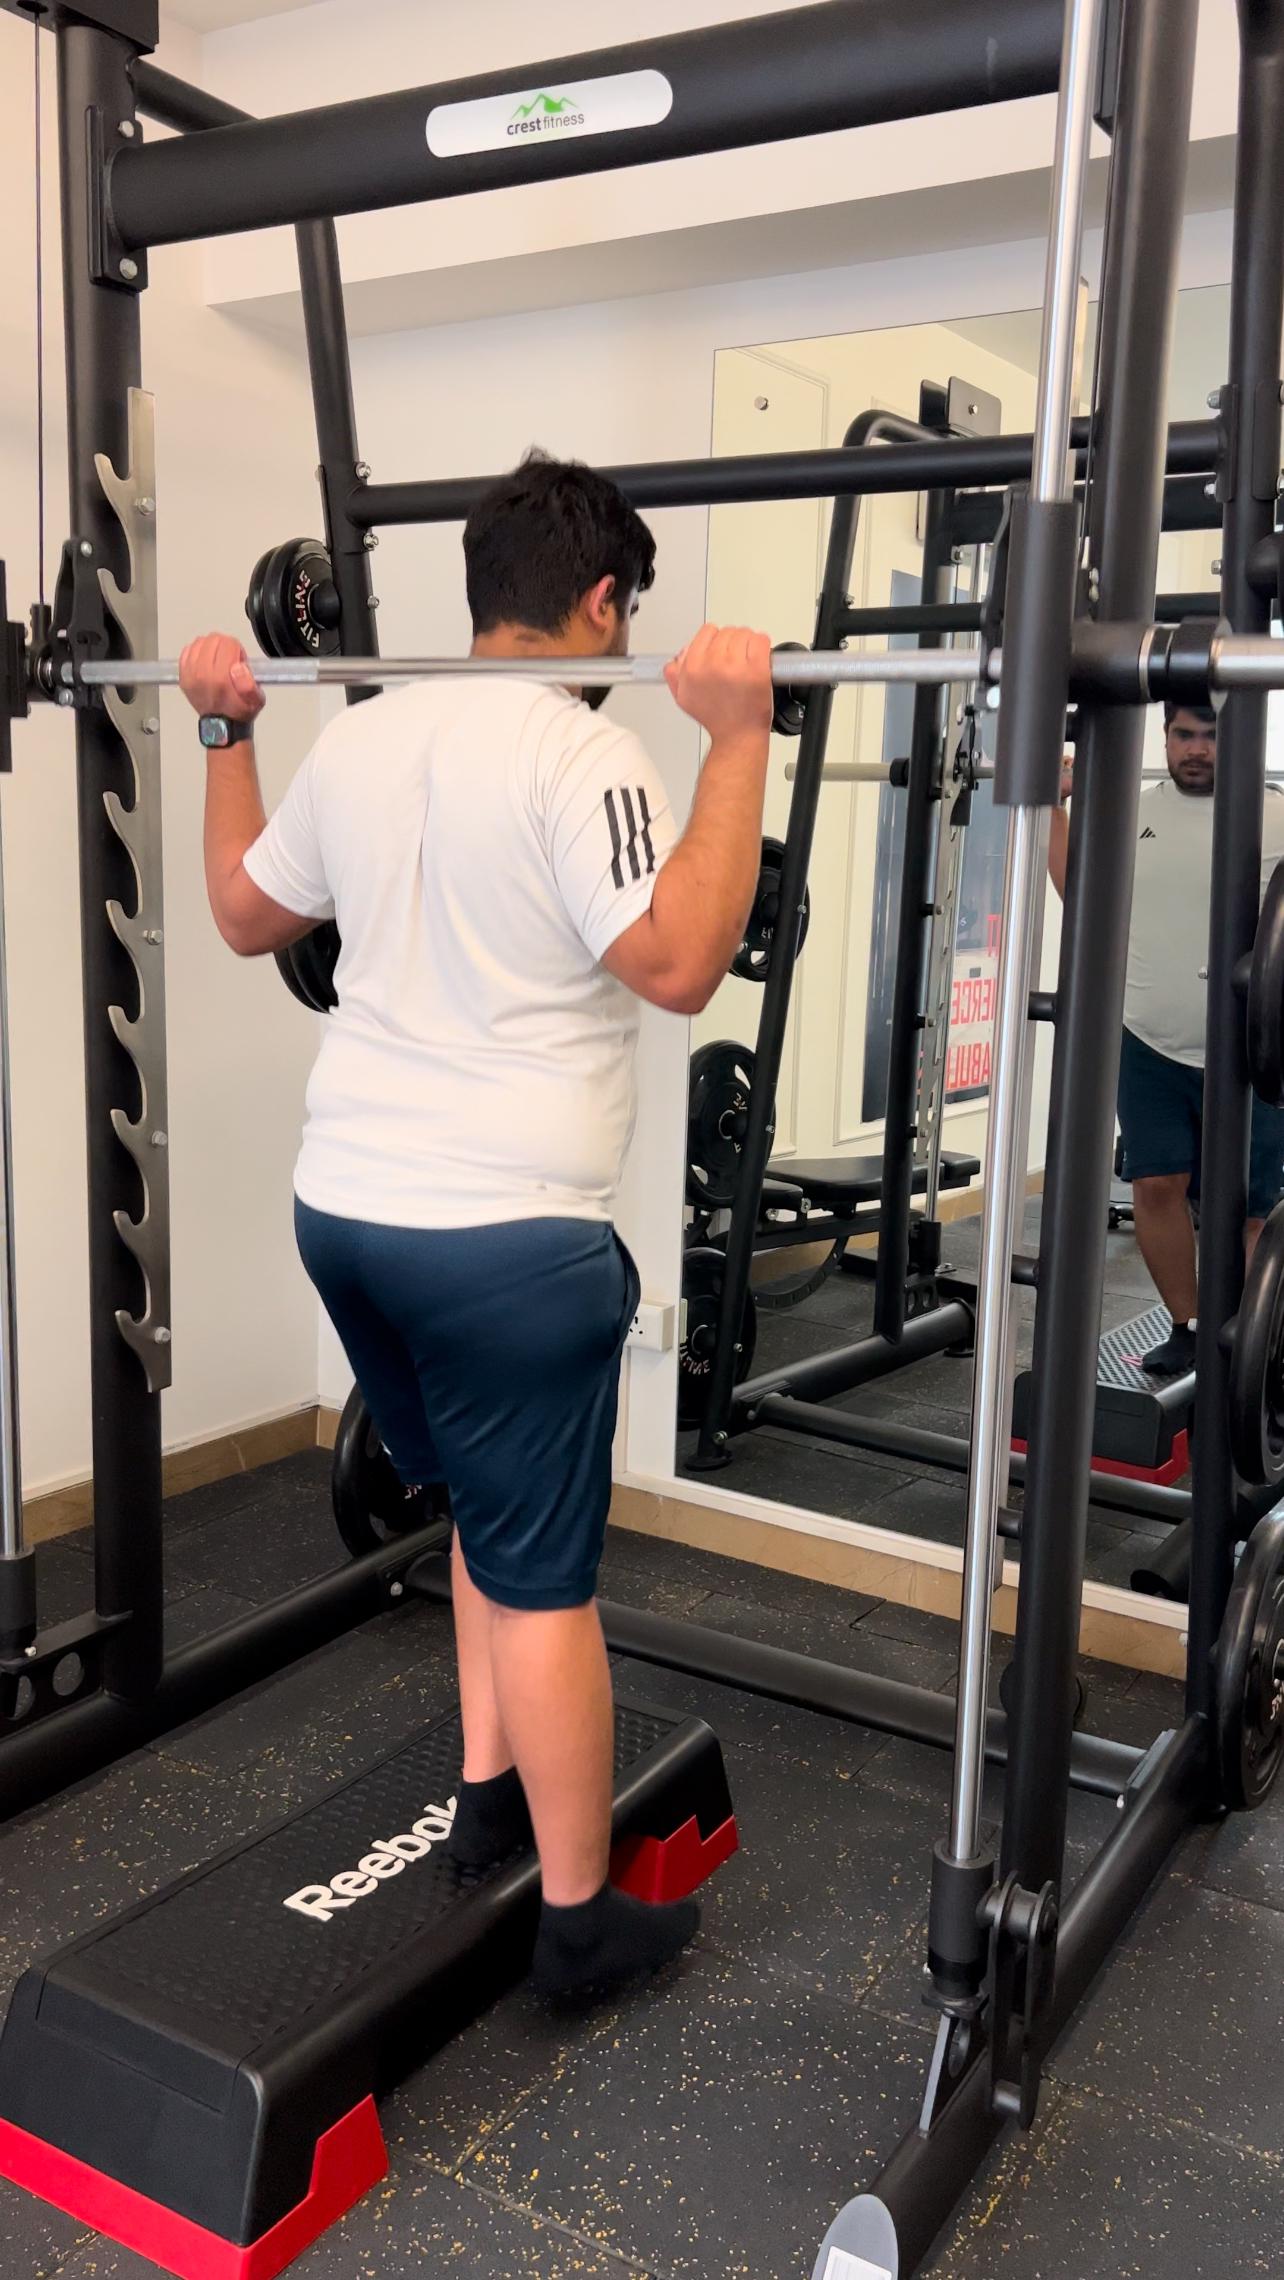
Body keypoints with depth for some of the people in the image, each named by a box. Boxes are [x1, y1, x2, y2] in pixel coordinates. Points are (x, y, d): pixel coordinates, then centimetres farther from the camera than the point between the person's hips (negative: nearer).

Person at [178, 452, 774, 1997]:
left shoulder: (354, 738, 9)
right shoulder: (581, 756, -14)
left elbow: (244, 911, 21)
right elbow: (680, 963, -24)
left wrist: (227, 730, 29)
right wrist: (737, 738, -22)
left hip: (342, 1204, 8)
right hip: (503, 1236, -8)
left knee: (494, 1507, 26)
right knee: (538, 1576, 4)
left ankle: (489, 1795, 35)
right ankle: (579, 1917, 19)